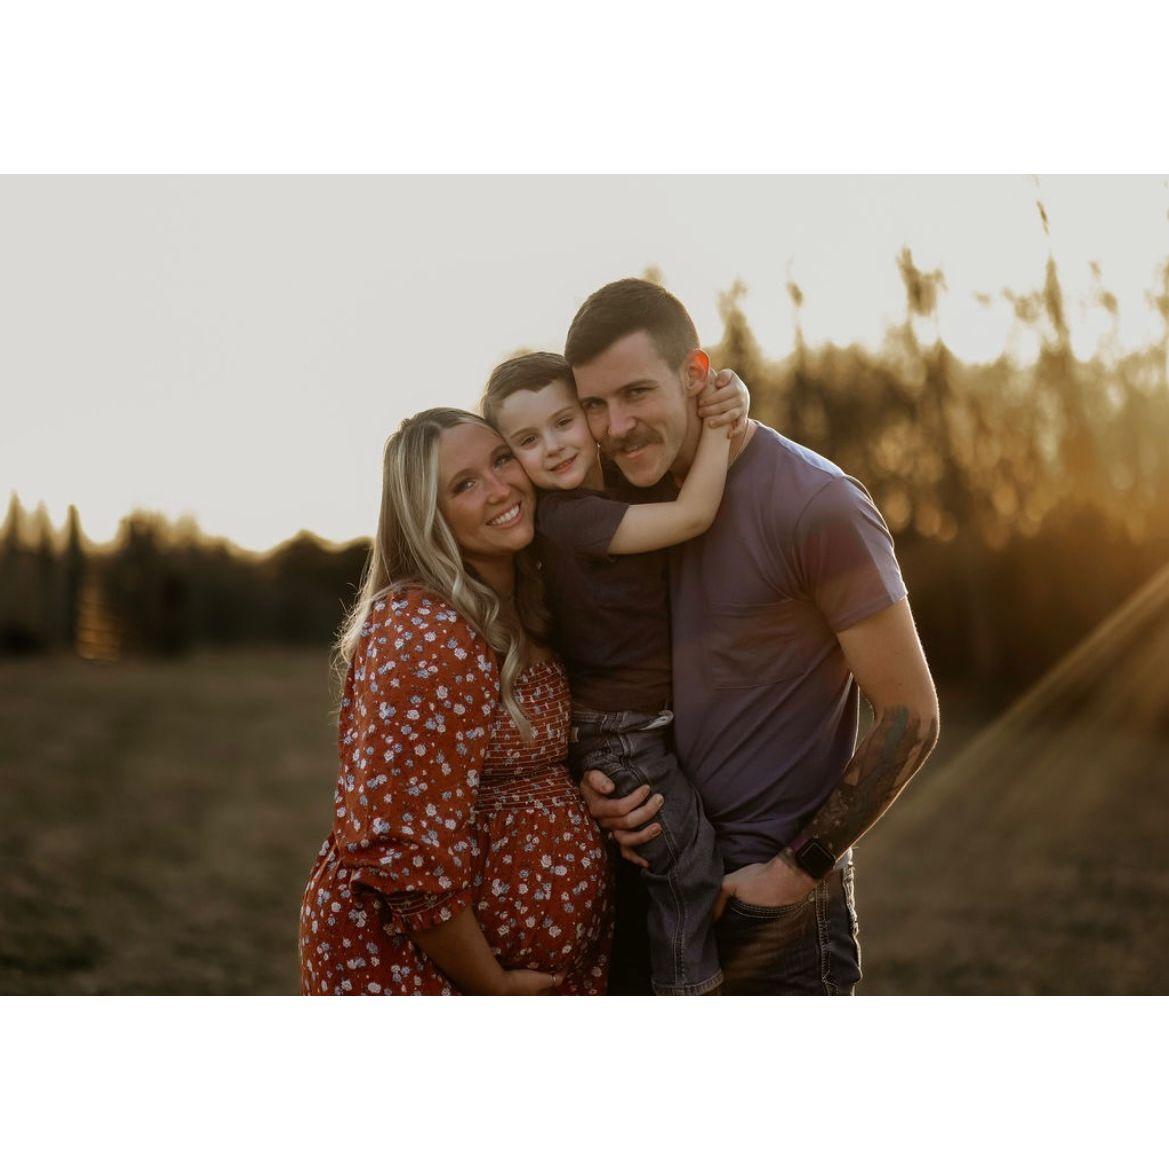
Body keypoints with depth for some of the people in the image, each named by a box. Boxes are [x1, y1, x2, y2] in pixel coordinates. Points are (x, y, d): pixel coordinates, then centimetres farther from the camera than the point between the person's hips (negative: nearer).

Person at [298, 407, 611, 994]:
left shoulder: (521, 614, 3)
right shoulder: (424, 636, -23)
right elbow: (402, 852, -27)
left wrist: (596, 800, -3)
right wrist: (493, 985, -18)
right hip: (413, 963, -9)